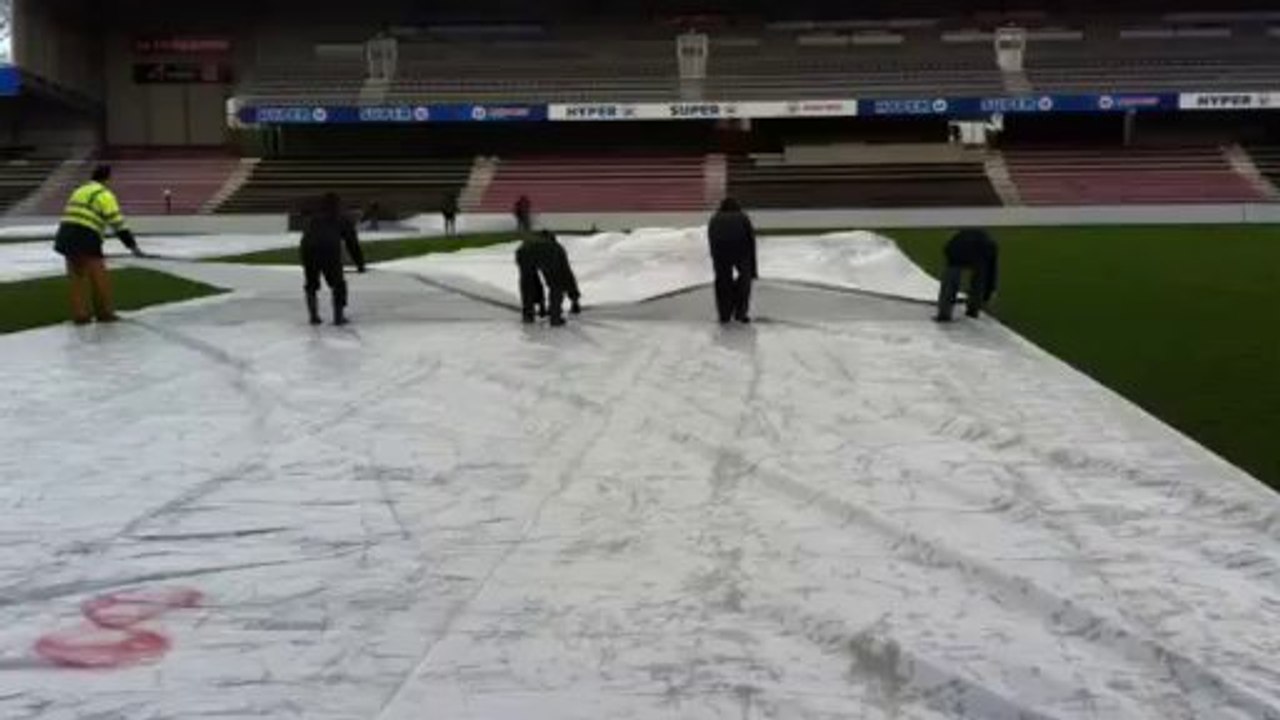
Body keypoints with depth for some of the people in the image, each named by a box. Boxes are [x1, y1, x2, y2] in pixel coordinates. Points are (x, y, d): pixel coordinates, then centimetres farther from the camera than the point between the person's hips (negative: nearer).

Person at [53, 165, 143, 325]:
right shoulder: (104, 195, -3)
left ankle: (79, 315, 11)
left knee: (77, 278, 12)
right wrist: (133, 246, -10)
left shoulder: (80, 192, 24)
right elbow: (118, 223, -10)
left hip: (66, 237, 8)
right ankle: (104, 313, 11)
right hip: (85, 240, -8)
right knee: (99, 278, 3)